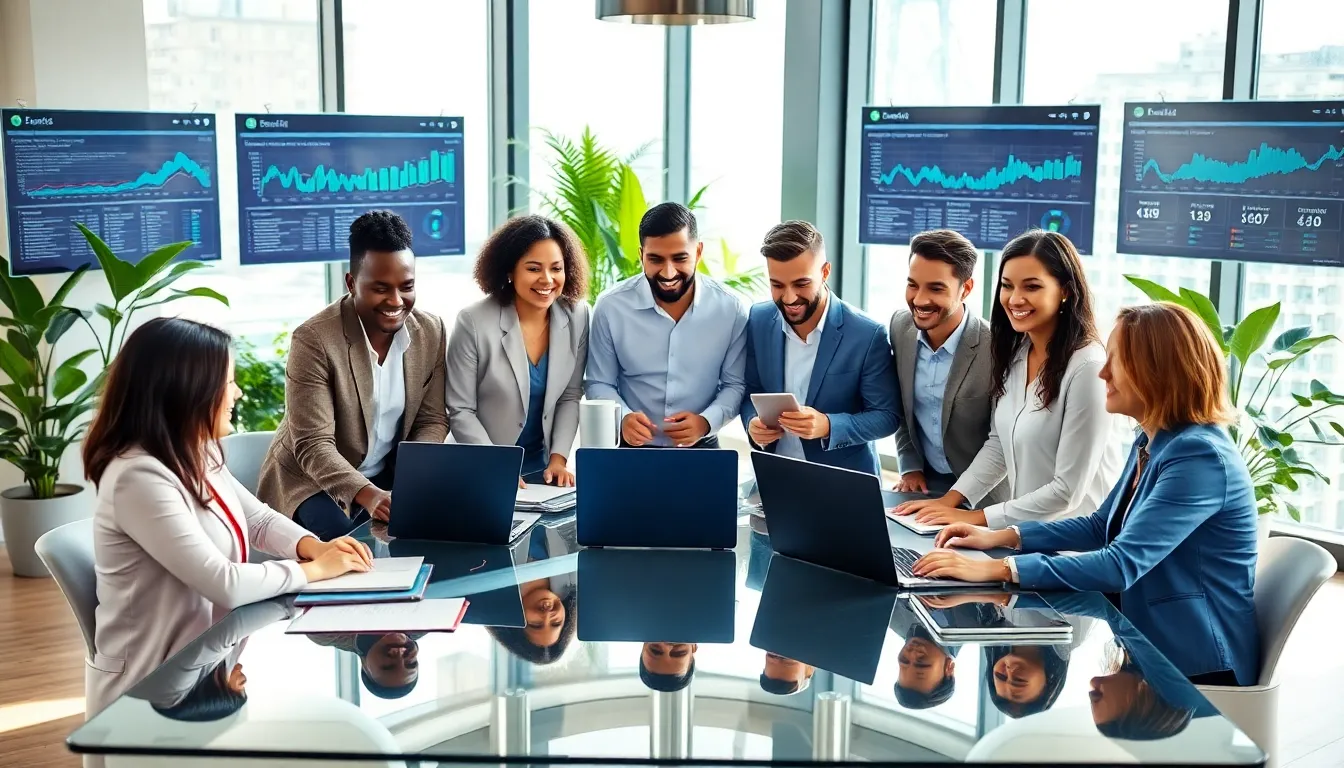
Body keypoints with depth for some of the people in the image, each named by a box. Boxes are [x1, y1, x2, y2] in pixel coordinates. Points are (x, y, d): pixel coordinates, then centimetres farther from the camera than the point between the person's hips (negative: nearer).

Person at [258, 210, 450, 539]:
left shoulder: (431, 331, -5)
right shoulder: (313, 339, -21)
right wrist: (368, 495, -42)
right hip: (311, 480, -5)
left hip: (388, 476, 5)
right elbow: (313, 445, -25)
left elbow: (431, 421, 1)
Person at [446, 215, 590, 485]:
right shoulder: (474, 323, -15)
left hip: (542, 466, 2)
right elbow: (460, 411, -11)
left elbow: (570, 396, 3)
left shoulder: (577, 317, -5)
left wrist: (558, 458, -6)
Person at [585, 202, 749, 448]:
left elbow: (735, 384, 4)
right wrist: (622, 418, -17)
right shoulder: (611, 307, -6)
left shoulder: (730, 309, -4)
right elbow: (599, 384, 2)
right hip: (631, 449, 0)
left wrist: (706, 422, -14)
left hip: (701, 449, 0)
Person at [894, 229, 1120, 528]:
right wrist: (952, 499, 1)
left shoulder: (1087, 367, -18)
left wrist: (978, 517, -12)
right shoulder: (1014, 353, 6)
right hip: (1022, 531, 6)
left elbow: (1068, 491, -17)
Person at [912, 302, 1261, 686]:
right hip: (1143, 633, 8)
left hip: (1192, 661, -8)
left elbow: (1121, 565, -30)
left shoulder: (1200, 456, -24)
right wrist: (1000, 537, 5)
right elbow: (1101, 526, 17)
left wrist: (995, 569, -31)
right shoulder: (1151, 441, 8)